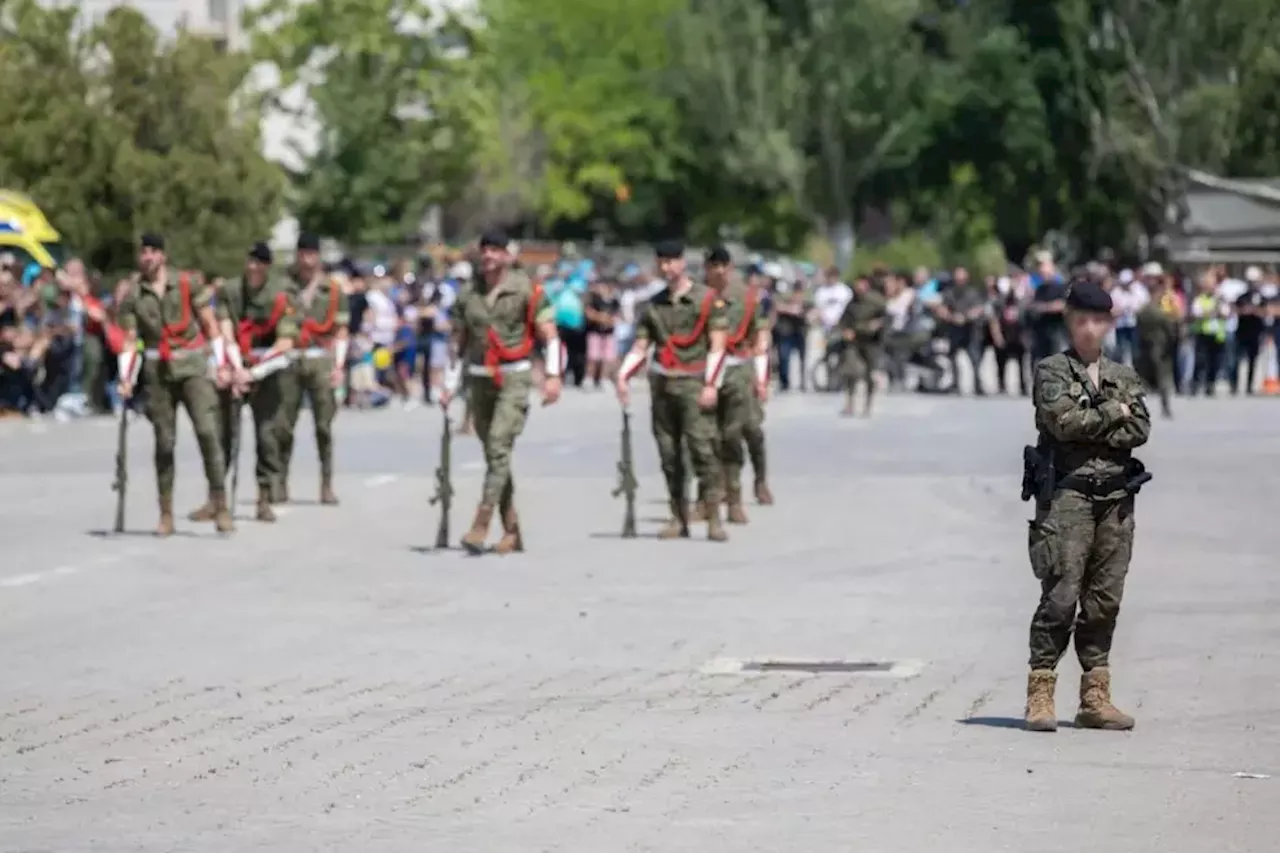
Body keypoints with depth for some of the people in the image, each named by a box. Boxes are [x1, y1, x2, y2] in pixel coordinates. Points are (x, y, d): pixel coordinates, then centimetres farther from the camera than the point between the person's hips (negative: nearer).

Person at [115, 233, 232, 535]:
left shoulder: (186, 284, 1)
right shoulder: (133, 296, 5)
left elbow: (210, 324, 4)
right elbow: (129, 339, 4)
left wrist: (220, 363, -1)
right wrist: (125, 378, -7)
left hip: (192, 365, -2)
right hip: (157, 371, 2)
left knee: (207, 431, -14)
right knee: (164, 440, 2)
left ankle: (220, 507, -12)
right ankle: (166, 515, 10)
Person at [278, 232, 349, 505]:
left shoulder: (333, 289, 7)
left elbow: (341, 331, 7)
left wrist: (338, 366, -4)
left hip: (321, 361, 0)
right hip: (289, 360, 0)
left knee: (324, 425, -2)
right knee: (283, 424, -2)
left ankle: (327, 485, 3)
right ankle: (281, 483, 6)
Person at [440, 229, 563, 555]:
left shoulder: (525, 290, -5)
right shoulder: (467, 293, 8)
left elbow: (549, 334, -6)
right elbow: (458, 342, 16)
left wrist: (553, 375, -16)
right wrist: (450, 386, 12)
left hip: (514, 377, -5)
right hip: (480, 378, 5)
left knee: (499, 447, -18)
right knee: (494, 455, 7)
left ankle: (480, 526, -24)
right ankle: (512, 532, 15)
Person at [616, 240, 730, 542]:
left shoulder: (708, 299, 1)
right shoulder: (652, 306, 15)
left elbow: (717, 345, -4)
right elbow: (640, 347, 14)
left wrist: (711, 384, -14)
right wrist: (623, 376, -3)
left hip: (694, 382, -5)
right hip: (662, 383, 5)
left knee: (702, 446, -15)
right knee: (669, 452, 4)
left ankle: (714, 520, -15)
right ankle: (679, 519, 10)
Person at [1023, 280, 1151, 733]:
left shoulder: (1124, 377, 16)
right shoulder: (1052, 371, 3)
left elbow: (1140, 430, 1)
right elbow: (1064, 420, -13)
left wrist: (1089, 428, -8)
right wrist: (1114, 412, -2)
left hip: (1117, 495, 5)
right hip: (1068, 493, -5)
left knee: (1105, 598, 5)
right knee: (1061, 594, -11)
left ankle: (1095, 696, 10)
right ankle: (1040, 696, -9)